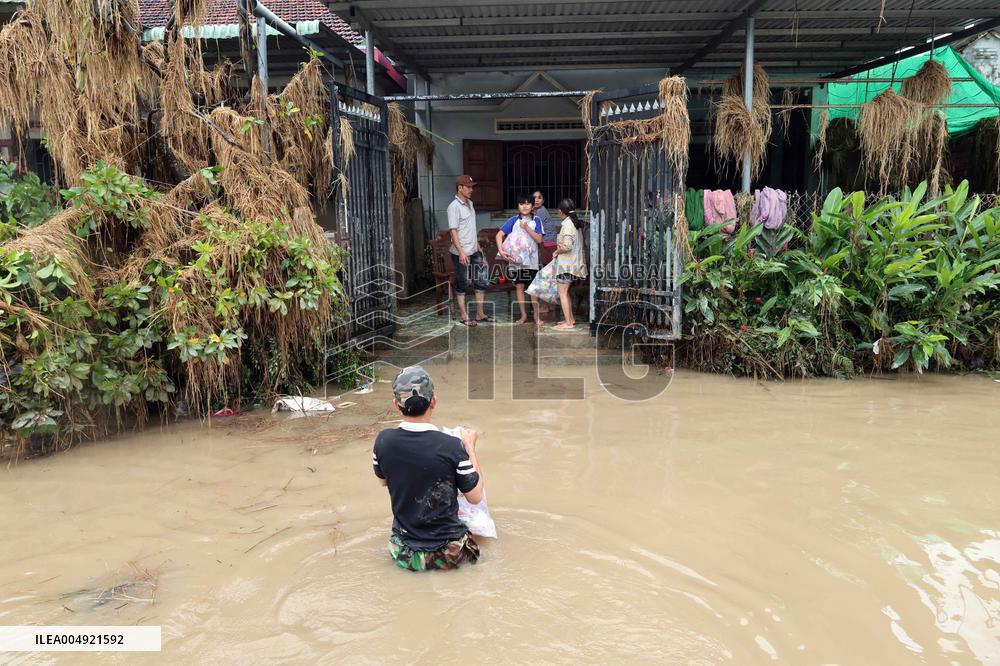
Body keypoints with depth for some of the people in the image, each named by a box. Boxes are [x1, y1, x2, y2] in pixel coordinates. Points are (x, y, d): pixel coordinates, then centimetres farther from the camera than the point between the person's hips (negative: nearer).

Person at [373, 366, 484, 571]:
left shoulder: (383, 441, -14)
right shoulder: (452, 447, -25)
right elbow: (475, 497, -11)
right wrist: (470, 447, -2)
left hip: (403, 553, 3)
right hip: (447, 553, -2)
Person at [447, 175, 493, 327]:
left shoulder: (470, 204, 12)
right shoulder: (454, 207, -14)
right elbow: (453, 231, -18)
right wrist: (461, 252, -23)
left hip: (474, 251, 8)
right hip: (461, 253, -8)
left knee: (481, 280, 10)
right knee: (462, 284, 2)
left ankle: (480, 314, 19)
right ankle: (464, 316, 12)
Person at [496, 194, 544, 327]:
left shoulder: (536, 220, 1)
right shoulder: (514, 220, 1)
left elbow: (539, 239, -8)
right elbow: (499, 234, -4)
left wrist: (527, 228, -17)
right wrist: (501, 250, -18)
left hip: (531, 259, -1)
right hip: (516, 259, 1)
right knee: (519, 286, 7)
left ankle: (536, 316, 11)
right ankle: (523, 315, 18)